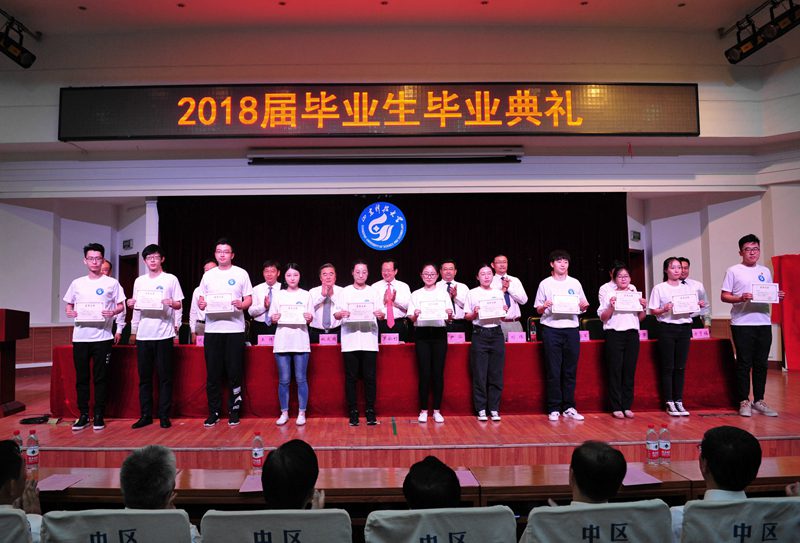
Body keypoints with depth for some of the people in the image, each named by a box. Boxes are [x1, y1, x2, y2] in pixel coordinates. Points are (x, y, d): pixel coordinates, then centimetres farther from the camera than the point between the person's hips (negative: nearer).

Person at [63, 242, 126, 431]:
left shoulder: (111, 283, 3)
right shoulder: (77, 283, 11)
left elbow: (121, 306, 4)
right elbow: (68, 305, 18)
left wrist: (113, 312, -16)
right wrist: (70, 312, -4)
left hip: (102, 337, -3)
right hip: (80, 337, 3)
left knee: (101, 378, 1)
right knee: (81, 378, 6)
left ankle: (99, 416, 10)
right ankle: (83, 415, 16)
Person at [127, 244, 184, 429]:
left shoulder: (171, 279, 3)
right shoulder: (139, 281, 14)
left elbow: (179, 305, 2)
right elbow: (136, 306, 19)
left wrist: (171, 303, -19)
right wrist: (131, 304, -2)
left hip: (164, 335, -4)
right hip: (143, 334, 4)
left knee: (165, 376, 0)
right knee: (144, 377, 7)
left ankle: (164, 415, 7)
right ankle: (145, 415, 16)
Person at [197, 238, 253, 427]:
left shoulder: (241, 274, 6)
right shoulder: (208, 275, 14)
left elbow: (249, 299, 4)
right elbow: (201, 299, 15)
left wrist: (241, 305, -17)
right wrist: (201, 304, -8)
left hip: (234, 328, -2)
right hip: (212, 328, 3)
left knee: (234, 372, 1)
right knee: (212, 373, 5)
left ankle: (234, 411, 13)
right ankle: (213, 412, 15)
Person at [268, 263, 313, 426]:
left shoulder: (306, 295, 8)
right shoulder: (278, 295, 11)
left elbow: (310, 320, 9)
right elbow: (271, 318, 11)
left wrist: (309, 318, -12)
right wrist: (274, 318, -10)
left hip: (301, 342, -1)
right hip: (282, 342, 1)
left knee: (301, 379, -1)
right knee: (283, 380, 3)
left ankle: (302, 413, 8)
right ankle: (284, 413, 14)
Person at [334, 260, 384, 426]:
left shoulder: (374, 292, 11)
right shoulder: (344, 292, 9)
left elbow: (382, 314, 5)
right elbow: (336, 315, 3)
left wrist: (380, 314, -18)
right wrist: (341, 314, -19)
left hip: (369, 341, 0)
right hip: (350, 342, 0)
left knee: (370, 377, 1)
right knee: (351, 378, 2)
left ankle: (370, 412, 10)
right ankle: (353, 412, 11)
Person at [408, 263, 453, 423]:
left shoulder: (444, 294, 13)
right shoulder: (416, 295, 11)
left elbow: (450, 318, 9)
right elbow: (411, 318, 4)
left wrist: (449, 314, -13)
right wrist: (415, 315, -17)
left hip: (439, 333, 1)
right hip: (422, 334, -1)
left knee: (438, 373, 0)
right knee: (424, 373, -2)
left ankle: (437, 410, 9)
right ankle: (423, 410, 7)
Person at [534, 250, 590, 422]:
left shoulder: (575, 283, 13)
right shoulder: (545, 284, 5)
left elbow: (582, 307, 16)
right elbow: (538, 310, 6)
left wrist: (584, 305, -6)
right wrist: (544, 306, -16)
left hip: (571, 329, 3)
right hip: (551, 330, -3)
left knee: (570, 371, 5)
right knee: (553, 371, -1)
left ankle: (568, 408, 14)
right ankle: (554, 409, 7)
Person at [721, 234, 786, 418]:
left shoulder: (765, 271, 15)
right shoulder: (733, 271, 0)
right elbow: (724, 296, -4)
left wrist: (778, 297, -2)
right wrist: (740, 298, -21)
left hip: (763, 322, 5)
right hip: (742, 323, -4)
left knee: (761, 363, 9)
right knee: (744, 363, -1)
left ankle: (759, 400, 19)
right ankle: (744, 401, 9)